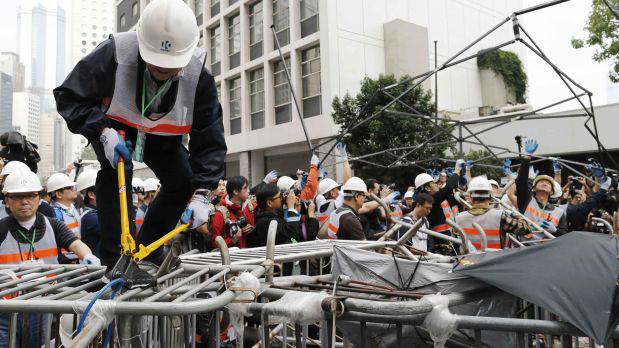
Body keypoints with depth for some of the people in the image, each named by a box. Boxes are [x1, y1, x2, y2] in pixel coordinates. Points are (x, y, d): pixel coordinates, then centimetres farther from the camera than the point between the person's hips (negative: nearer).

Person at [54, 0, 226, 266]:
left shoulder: (199, 76, -29)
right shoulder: (114, 54, -35)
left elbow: (210, 141, -25)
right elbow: (68, 97, -23)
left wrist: (201, 194, -35)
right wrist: (102, 131, -40)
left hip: (162, 135, 3)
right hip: (112, 129, -2)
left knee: (184, 182, -9)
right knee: (117, 171, -29)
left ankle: (147, 253, 9)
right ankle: (114, 258, -19)